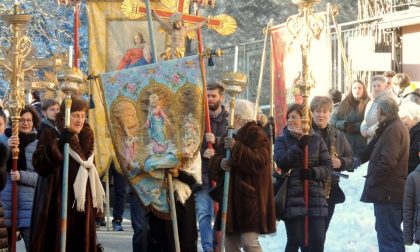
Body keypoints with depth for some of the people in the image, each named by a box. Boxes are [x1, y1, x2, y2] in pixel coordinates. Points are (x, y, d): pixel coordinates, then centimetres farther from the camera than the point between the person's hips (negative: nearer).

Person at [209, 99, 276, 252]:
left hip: (250, 197, -8)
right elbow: (213, 163, 13)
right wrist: (220, 163, -10)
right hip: (231, 197, 8)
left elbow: (259, 161, -20)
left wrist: (237, 148, -24)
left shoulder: (256, 134, -6)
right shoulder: (231, 135, 18)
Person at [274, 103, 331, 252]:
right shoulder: (281, 141, 7)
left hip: (316, 197, 1)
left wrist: (314, 172, -15)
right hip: (292, 197, -1)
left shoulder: (316, 140, 9)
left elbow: (328, 166, 5)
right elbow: (281, 162, -10)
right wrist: (299, 147, -21)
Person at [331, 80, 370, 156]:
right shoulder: (344, 104, 12)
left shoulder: (368, 104, 0)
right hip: (346, 143, 3)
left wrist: (355, 126, -16)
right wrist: (343, 125, -9)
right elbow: (332, 120, 7)